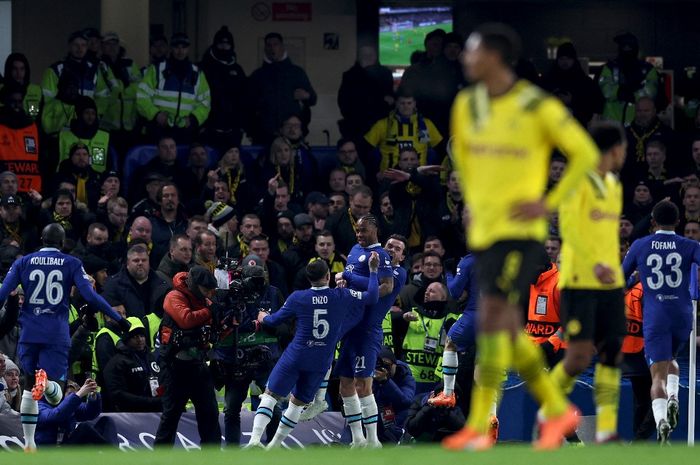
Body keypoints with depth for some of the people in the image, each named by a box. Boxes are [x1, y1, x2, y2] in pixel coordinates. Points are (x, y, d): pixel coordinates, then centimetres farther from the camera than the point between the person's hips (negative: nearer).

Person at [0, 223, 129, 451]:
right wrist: (118, 318, 1)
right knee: (56, 395, -1)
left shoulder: (23, 263, 8)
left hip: (29, 333, 2)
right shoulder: (71, 264, 4)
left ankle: (28, 444, 11)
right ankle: (46, 383, -37)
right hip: (57, 335, -2)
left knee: (29, 388, 15)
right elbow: (90, 295, -5)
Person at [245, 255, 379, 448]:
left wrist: (263, 317, 30)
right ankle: (274, 446, 20)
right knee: (298, 402, 16)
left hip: (295, 357, -2)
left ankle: (255, 439, -14)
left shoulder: (298, 298, -5)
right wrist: (373, 270, 14)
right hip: (321, 363, 2)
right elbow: (372, 297, 2)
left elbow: (275, 320, 7)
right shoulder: (341, 296, -6)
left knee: (270, 395, 4)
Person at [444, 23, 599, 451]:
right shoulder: (467, 106, 7)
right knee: (508, 328, 9)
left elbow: (586, 154, -5)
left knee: (492, 317, -14)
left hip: (519, 229, -7)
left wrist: (548, 204, -10)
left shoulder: (539, 107, -11)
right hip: (483, 230, 7)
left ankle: (479, 427, -13)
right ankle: (558, 410, 23)